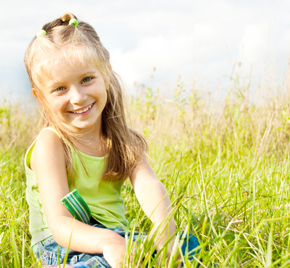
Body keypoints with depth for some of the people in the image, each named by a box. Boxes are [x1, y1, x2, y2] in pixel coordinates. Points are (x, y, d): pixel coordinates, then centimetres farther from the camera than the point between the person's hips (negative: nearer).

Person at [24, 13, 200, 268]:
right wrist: (106, 242, -41)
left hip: (117, 238, 5)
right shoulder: (50, 144, -12)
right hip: (65, 247, -5)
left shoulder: (122, 139, 5)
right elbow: (59, 224, -20)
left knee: (187, 243, -16)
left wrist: (164, 223, -37)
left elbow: (148, 184, -15)